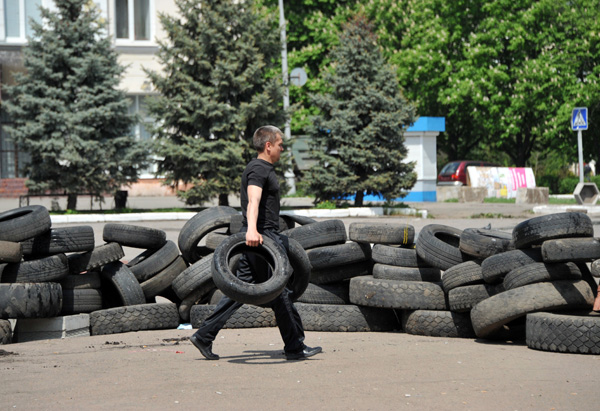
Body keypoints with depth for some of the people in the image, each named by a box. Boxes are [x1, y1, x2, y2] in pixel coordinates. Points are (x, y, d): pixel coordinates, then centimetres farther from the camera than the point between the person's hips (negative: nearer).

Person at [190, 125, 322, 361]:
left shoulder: (263, 169, 22)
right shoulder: (259, 169, -12)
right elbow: (253, 200, -30)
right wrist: (252, 229, -47)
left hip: (262, 236, 10)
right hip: (262, 237, -10)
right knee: (279, 292, -3)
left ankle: (204, 336, 5)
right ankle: (295, 347, 3)